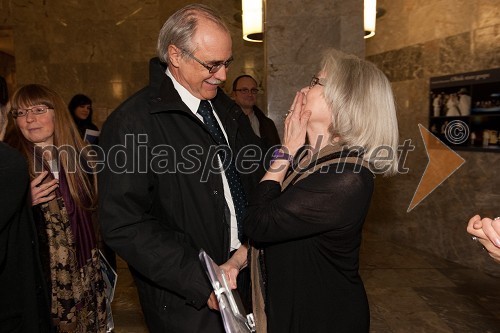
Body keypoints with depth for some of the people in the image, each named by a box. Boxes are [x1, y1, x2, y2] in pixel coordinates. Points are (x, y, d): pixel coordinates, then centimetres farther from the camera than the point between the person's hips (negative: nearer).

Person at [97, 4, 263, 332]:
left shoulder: (227, 108, 5)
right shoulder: (131, 123, -16)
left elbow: (256, 175, 5)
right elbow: (124, 224, -19)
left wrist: (249, 247, -10)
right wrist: (203, 284, -21)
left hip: (247, 266, 6)